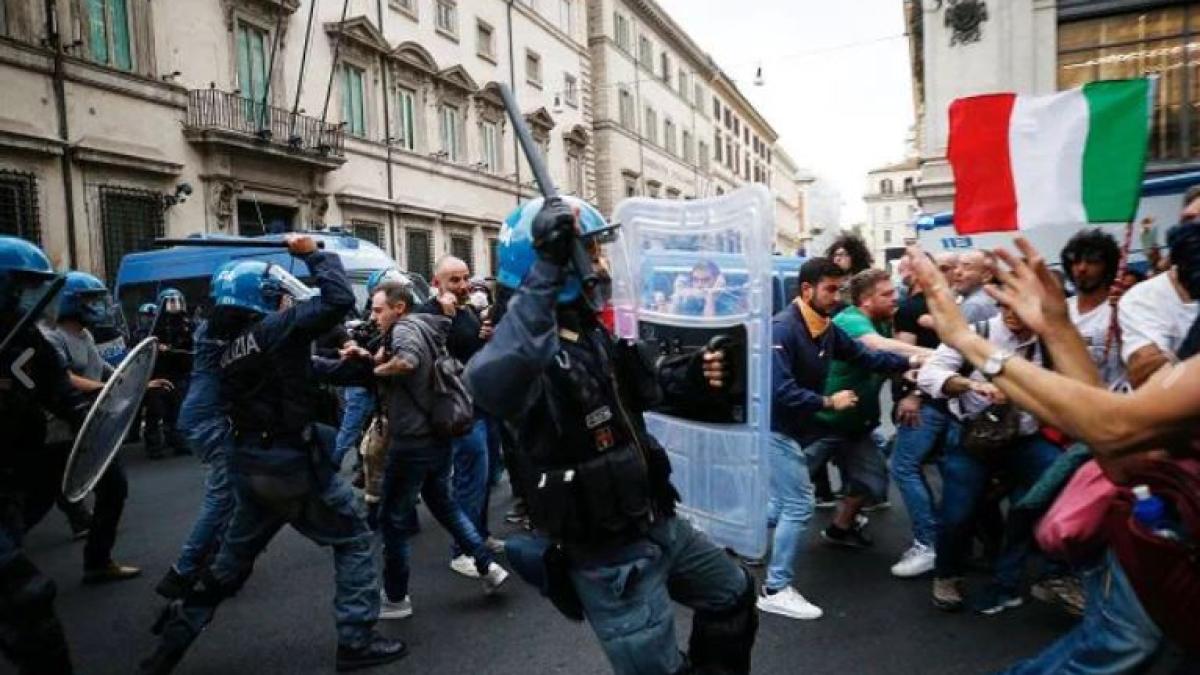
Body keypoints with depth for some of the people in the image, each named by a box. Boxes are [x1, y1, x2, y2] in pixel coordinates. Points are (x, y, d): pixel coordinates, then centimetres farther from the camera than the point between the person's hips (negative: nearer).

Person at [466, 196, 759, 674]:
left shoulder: (599, 331, 1)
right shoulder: (532, 349, -26)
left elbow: (642, 383, 20)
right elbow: (491, 385, -52)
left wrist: (694, 374, 0)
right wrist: (546, 272, -50)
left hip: (660, 525, 9)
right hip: (608, 558, -9)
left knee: (734, 593, 28)